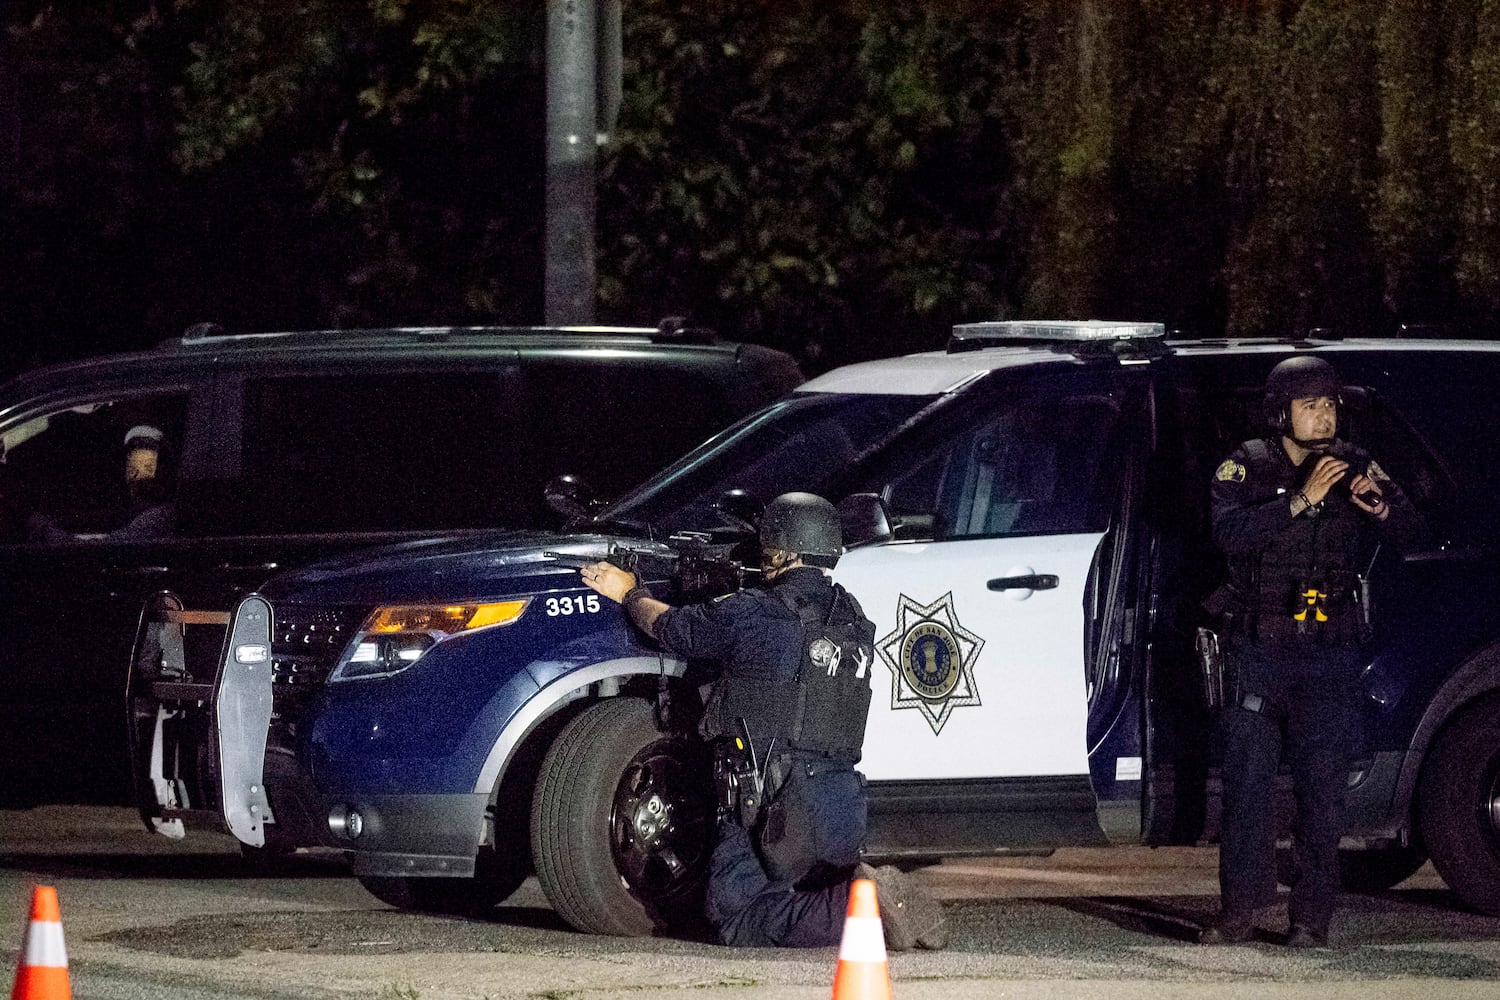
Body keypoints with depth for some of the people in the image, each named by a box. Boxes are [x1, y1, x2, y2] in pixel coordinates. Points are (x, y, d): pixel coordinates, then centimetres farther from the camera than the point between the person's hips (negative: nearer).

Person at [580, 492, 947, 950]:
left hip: (774, 803, -7)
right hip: (846, 804, 7)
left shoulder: (751, 613, -7)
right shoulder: (854, 620, 13)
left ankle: (853, 906, -24)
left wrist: (630, 594, 31)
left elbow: (670, 626, 9)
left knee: (734, 916, -4)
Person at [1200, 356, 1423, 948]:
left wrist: (1380, 506, -22)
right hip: (1257, 651, -1)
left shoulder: (1356, 469, 5)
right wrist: (1300, 500, -30)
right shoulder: (1246, 468, -2)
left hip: (1330, 656, 1)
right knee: (1247, 783, -1)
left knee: (1322, 787, -3)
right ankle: (1238, 913, 5)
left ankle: (1313, 916, 1)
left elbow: (1409, 533, 0)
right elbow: (1229, 532, -20)